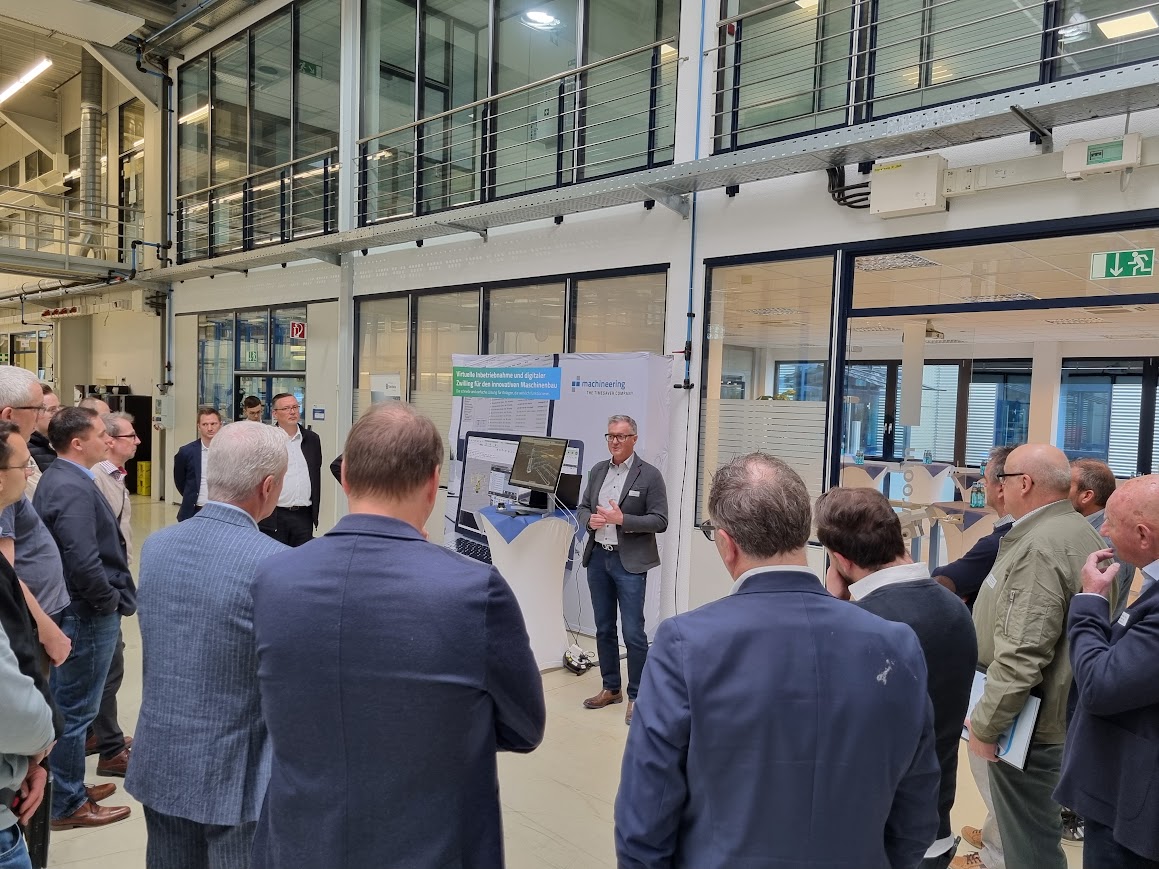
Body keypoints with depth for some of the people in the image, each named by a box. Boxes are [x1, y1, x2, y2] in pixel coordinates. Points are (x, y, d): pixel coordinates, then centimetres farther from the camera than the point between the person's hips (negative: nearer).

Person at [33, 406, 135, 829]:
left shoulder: (57, 478, 10)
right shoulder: (74, 489, -22)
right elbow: (83, 562, -29)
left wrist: (112, 597, 11)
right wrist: (112, 600, -14)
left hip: (70, 610, 10)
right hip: (87, 615, -10)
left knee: (67, 706, 20)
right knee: (74, 711, 4)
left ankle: (66, 791, 35)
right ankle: (67, 804, 18)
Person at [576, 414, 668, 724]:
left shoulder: (650, 475, -7)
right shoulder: (598, 470, 10)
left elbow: (660, 521, -10)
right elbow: (582, 508, 15)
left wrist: (622, 519, -20)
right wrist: (589, 520, -8)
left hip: (629, 562, -6)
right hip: (598, 558, 6)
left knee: (633, 632, -4)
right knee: (604, 629, 15)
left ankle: (636, 696, 11)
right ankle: (610, 688, 29)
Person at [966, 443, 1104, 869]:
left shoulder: (1039, 548, -24)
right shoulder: (1080, 531, 8)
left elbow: (1022, 656, -29)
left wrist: (985, 723, -20)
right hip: (1058, 711, 10)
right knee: (1037, 826, 24)